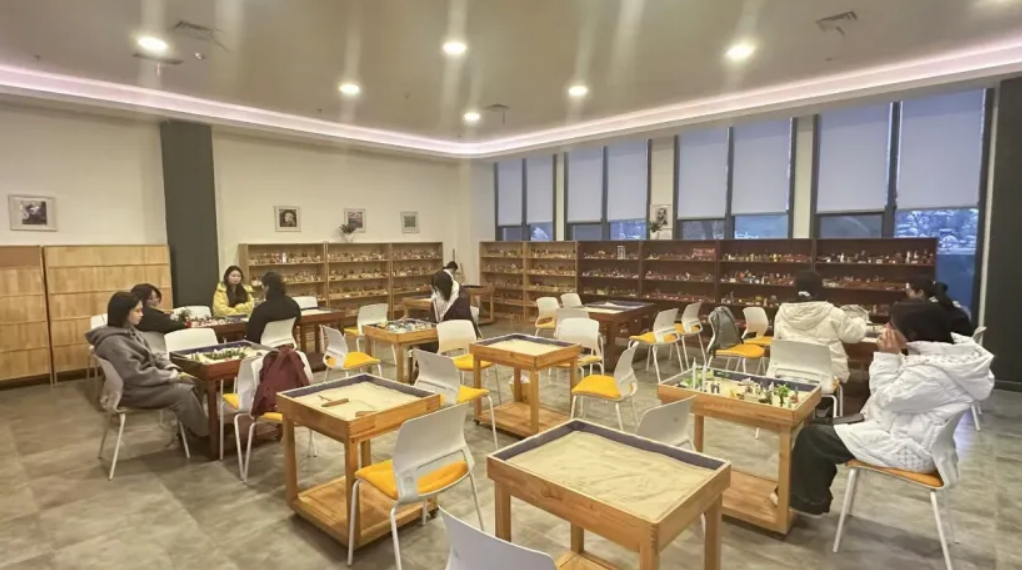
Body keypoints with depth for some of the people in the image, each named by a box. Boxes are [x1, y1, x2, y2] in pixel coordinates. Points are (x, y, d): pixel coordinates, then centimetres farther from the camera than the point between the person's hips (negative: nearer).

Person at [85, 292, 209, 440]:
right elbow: (136, 375, -28)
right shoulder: (113, 342, -24)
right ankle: (205, 436, -7)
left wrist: (172, 369, -6)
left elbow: (151, 356, 12)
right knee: (183, 393, -20)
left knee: (189, 382, -4)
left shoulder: (130, 331, 7)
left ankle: (190, 430, 6)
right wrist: (171, 376, -20)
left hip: (144, 379, 9)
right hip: (132, 390, -9)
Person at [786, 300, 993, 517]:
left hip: (909, 448, -11)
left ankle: (806, 499, 10)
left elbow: (888, 397, -19)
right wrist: (889, 356, 0)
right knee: (826, 426, 12)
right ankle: (811, 493, 21)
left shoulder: (933, 372, -29)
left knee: (813, 436, -11)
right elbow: (895, 392, 13)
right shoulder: (938, 351, 3)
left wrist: (887, 357, -17)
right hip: (904, 429, 11)